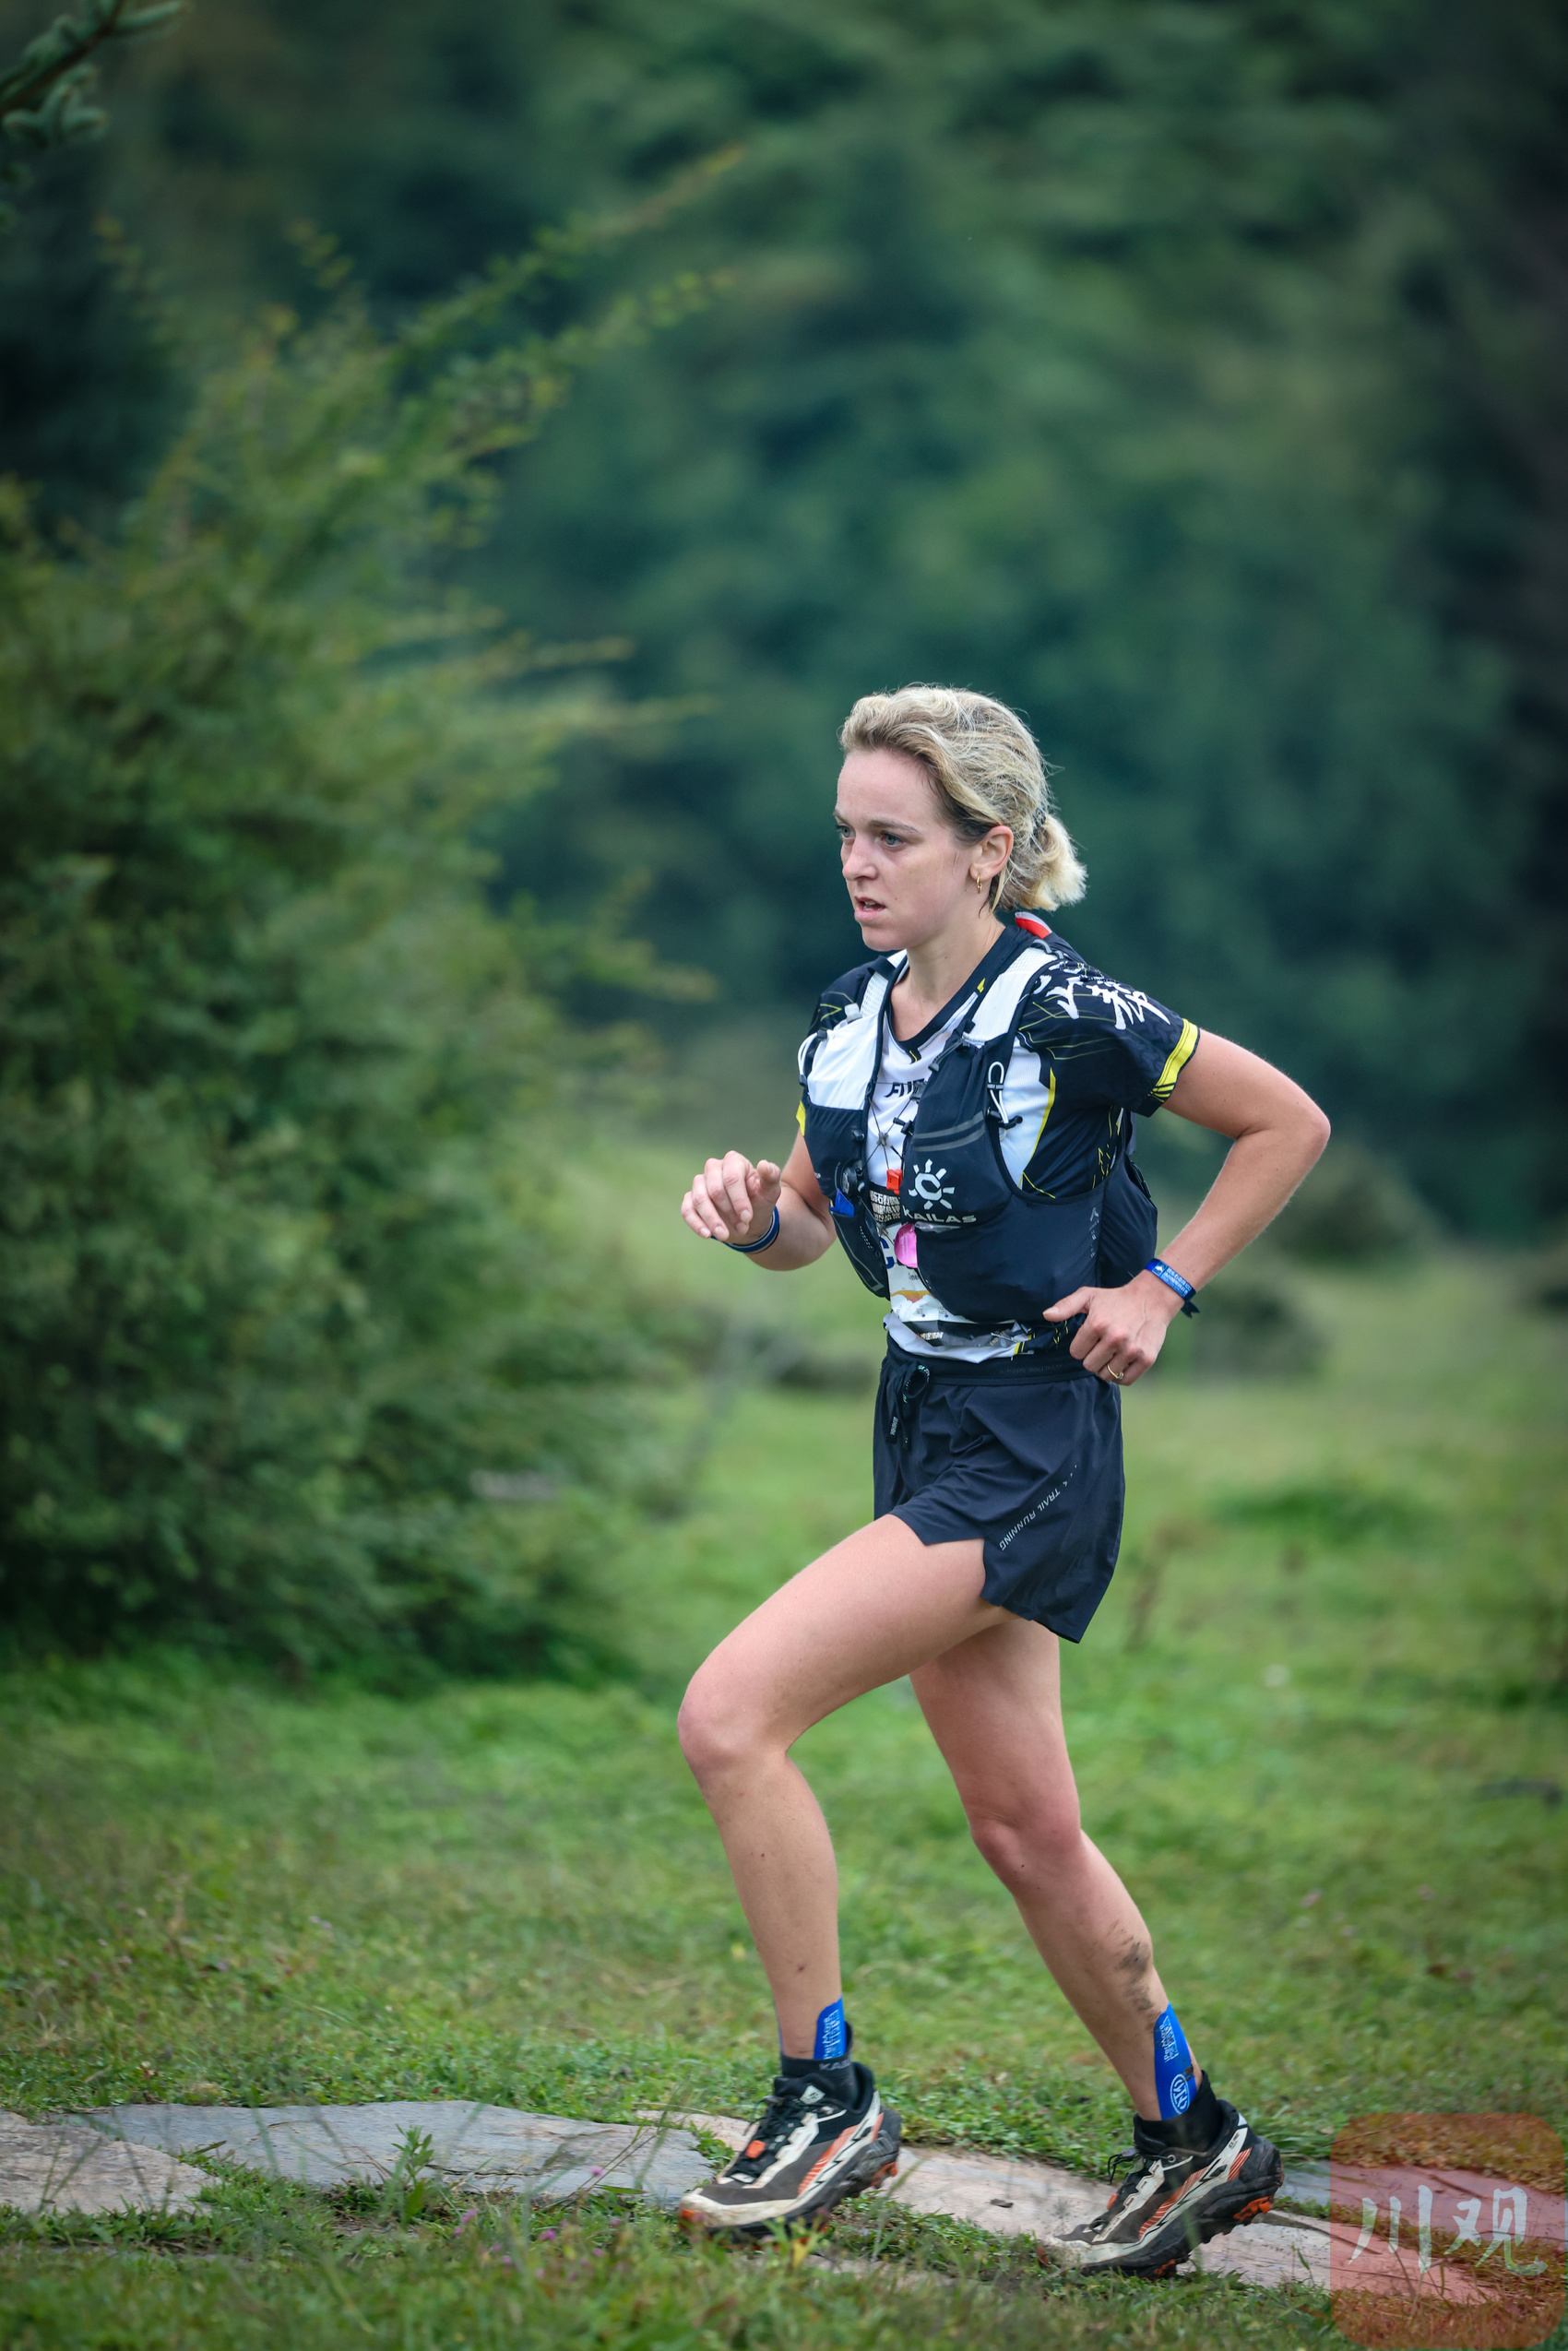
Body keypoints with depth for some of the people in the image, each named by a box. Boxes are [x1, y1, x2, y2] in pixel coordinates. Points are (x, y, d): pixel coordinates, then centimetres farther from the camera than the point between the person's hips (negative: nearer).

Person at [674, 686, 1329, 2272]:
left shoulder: (1068, 1014, -16)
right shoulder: (851, 1016, 4)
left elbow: (1289, 1125, -5)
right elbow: (814, 1216, 18)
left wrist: (1160, 1286, -8)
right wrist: (755, 1217, -4)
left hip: (1032, 1449, -8)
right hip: (925, 1427, 8)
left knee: (731, 1716, -19)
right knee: (1025, 1832, 14)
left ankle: (825, 2098, -7)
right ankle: (1193, 2142, 30)